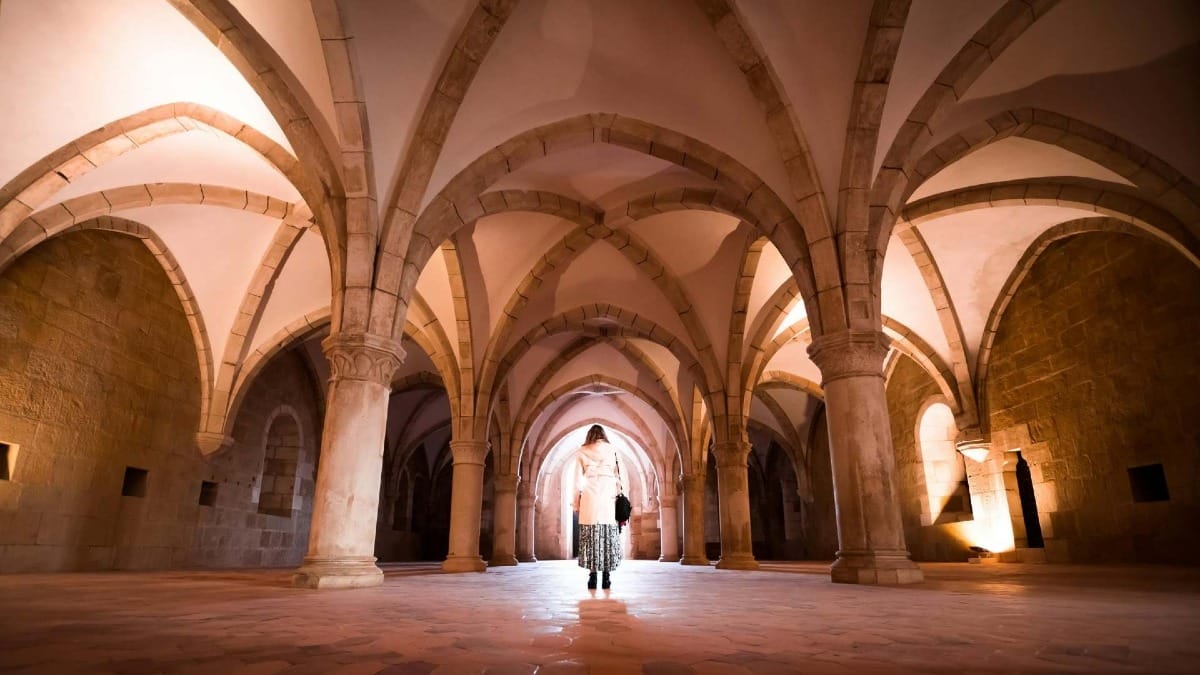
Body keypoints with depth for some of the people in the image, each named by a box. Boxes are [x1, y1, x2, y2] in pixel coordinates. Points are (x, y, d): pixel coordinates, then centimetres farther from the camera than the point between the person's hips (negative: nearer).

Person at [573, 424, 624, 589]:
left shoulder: (581, 452, 10)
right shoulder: (611, 450, 10)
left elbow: (578, 480, 7)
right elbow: (617, 476, 5)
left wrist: (576, 502, 9)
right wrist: (620, 495, 9)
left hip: (589, 497, 0)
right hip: (608, 496, 0)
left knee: (590, 536, 2)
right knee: (608, 535, 3)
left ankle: (592, 576, -1)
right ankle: (606, 577, 2)